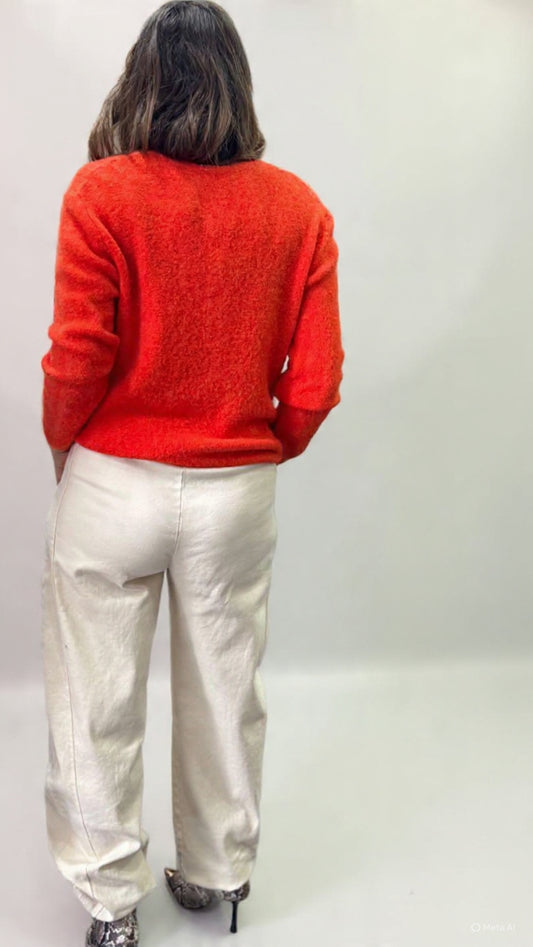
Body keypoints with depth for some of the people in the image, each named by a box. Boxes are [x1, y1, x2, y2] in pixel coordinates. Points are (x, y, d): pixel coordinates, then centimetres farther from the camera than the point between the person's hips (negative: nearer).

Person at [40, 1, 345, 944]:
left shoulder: (101, 192, -10)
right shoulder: (299, 209, -3)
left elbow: (77, 356, -13)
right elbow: (315, 381, -6)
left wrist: (63, 443, 6)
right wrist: (264, 449, 12)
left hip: (111, 483, -2)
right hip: (237, 493, 3)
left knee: (98, 702, 14)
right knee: (225, 694, 19)